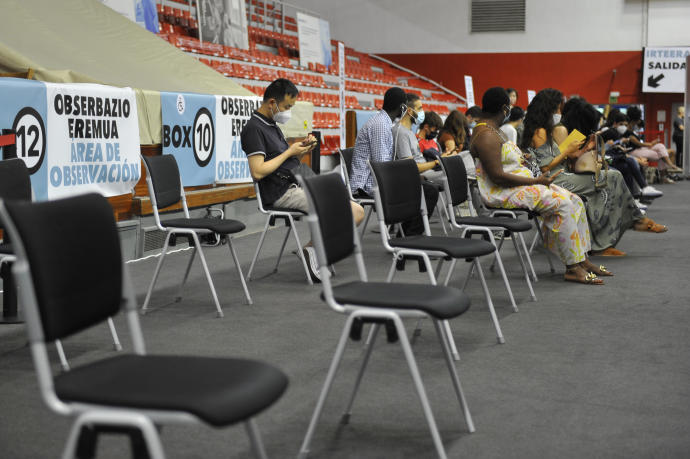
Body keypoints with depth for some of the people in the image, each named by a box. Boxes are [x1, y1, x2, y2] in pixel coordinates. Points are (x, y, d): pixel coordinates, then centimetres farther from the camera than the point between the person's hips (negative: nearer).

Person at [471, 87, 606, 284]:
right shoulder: (486, 136, -18)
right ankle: (572, 268, -19)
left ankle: (582, 259, 2)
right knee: (561, 203, -24)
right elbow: (497, 177, -24)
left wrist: (518, 160, 31)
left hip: (518, 185, 11)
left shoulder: (491, 130, 15)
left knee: (575, 201, 1)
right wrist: (535, 181, -20)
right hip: (501, 193, -11)